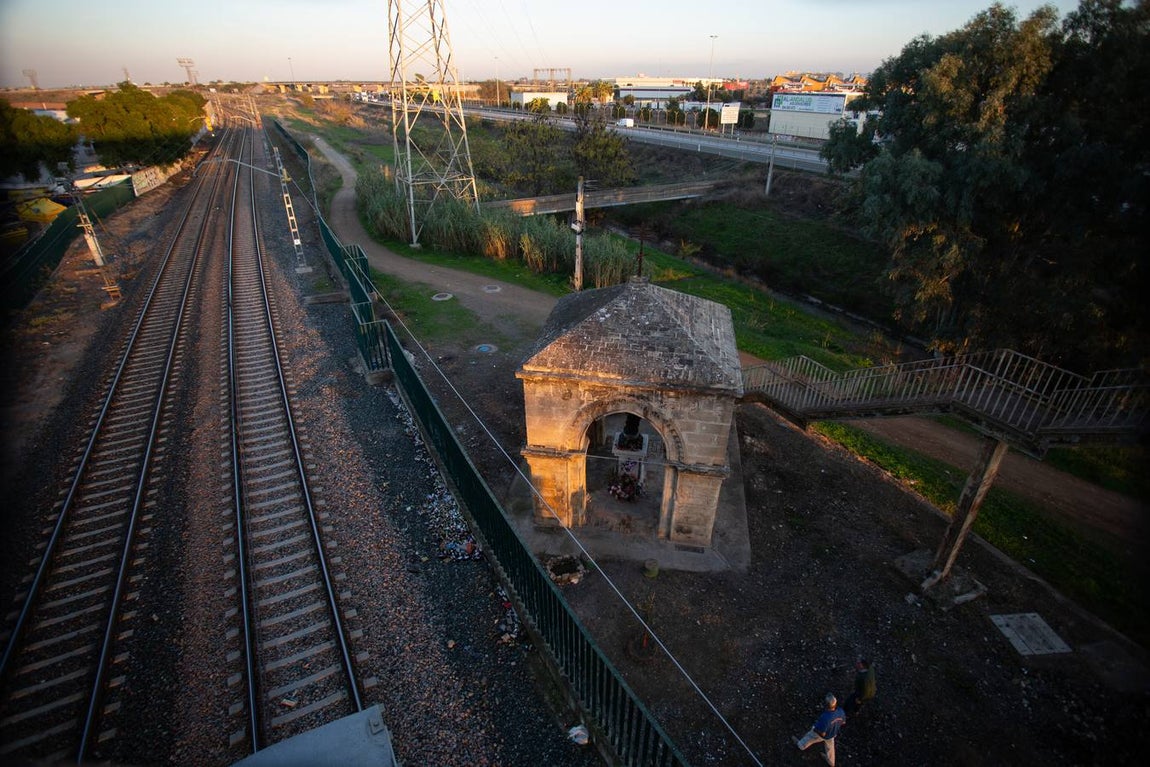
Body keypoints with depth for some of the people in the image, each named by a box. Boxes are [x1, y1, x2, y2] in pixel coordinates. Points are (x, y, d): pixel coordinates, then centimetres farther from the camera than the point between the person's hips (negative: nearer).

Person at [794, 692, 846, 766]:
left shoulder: (825, 718, -48)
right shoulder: (840, 711, -30)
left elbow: (822, 733, -32)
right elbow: (843, 723, -6)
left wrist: (815, 726, -13)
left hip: (820, 734, -5)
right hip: (832, 733, 5)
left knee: (809, 737, 27)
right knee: (829, 747, 35)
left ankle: (800, 745, 57)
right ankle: (831, 762, 61)